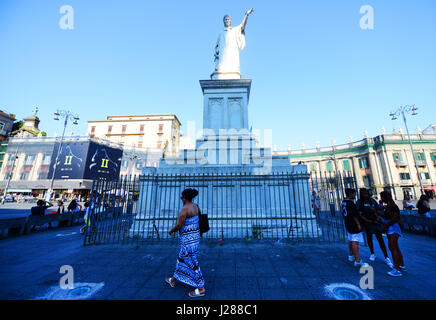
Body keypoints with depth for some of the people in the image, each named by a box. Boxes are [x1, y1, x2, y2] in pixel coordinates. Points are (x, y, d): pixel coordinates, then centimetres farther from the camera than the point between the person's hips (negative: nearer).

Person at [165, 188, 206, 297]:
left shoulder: (184, 209, -22)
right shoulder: (196, 207, 3)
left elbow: (179, 225, -19)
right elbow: (198, 222, 11)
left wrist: (171, 231, 0)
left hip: (188, 239, -9)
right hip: (195, 236, 9)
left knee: (191, 262, 4)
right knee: (182, 258, 24)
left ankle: (201, 288, 15)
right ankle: (173, 280, 43)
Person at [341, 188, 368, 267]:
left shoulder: (344, 202, 11)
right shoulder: (350, 203, -19)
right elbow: (354, 215, -22)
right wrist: (358, 224, -16)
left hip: (348, 224, 10)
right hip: (354, 225, -10)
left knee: (350, 240, 19)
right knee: (355, 242, -10)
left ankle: (351, 256, 31)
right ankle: (357, 261, -10)